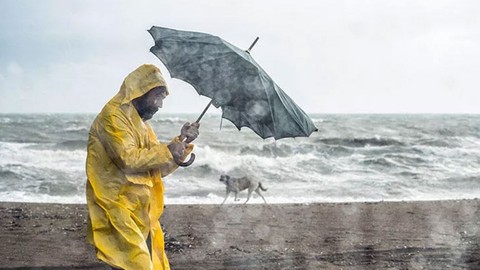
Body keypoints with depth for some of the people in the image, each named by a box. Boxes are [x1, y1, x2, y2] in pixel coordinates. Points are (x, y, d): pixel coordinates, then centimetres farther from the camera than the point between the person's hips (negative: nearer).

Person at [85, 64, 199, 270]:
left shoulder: (140, 122, 21)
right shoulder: (114, 115, -8)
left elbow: (159, 169, 18)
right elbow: (127, 158, -22)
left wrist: (181, 142, 6)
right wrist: (166, 151, -12)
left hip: (140, 213, 10)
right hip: (119, 211, -10)